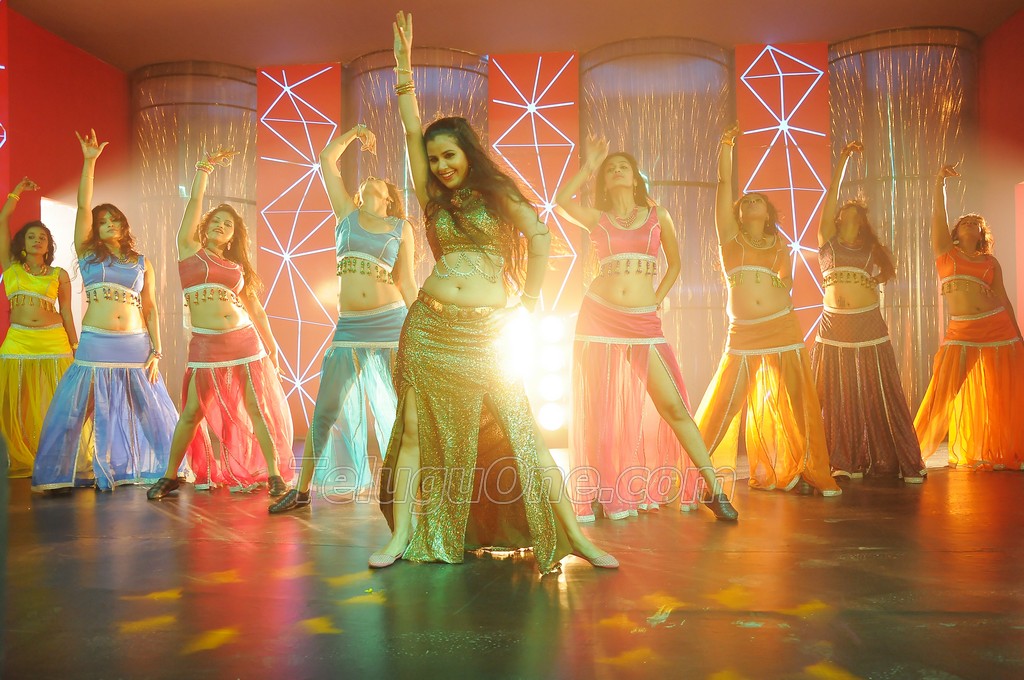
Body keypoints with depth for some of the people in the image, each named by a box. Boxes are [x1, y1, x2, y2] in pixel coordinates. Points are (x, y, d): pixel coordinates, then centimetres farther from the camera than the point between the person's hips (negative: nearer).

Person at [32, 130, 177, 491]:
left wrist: (156, 351, 0)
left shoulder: (142, 262, 12)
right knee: (79, 411, -1)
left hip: (135, 345, 1)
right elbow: (83, 206, 1)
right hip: (96, 344, 0)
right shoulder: (87, 253, 10)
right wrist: (89, 161, -4)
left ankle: (162, 471, 14)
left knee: (149, 411, 3)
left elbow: (151, 307, 8)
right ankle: (74, 473, 11)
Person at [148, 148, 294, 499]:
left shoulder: (238, 265, 14)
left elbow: (256, 308, 16)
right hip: (205, 345, -2)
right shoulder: (190, 249, 10)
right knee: (193, 413, 3)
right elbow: (194, 201, 3)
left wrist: (271, 348, 14)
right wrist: (205, 166, 4)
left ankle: (275, 474, 6)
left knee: (259, 410, 0)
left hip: (245, 341, 2)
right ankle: (170, 476, 19)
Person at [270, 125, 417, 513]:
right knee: (325, 413, 4)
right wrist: (355, 132, 20)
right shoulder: (346, 213, 13)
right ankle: (302, 490, 16)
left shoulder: (402, 228, 9)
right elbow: (326, 160, 13)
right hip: (348, 328, 2)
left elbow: (407, 283, 6)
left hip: (391, 322, -2)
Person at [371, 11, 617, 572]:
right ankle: (402, 538, 9)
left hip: (486, 331, -2)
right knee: (415, 431, 1)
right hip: (430, 326, 3)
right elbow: (412, 130, 9)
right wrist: (403, 58, 6)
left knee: (523, 435, -5)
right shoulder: (433, 200, 13)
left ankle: (575, 536, 0)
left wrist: (528, 305, 4)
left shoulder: (497, 194, 8)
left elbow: (540, 241, 6)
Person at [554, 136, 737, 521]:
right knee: (600, 408, 4)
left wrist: (656, 301, 7)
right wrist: (589, 166, -1)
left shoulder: (658, 215, 10)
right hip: (599, 316, 1)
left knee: (673, 406, -5)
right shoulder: (597, 219, 8)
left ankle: (714, 490, 3)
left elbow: (675, 264, 17)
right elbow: (561, 199, -9)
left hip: (643, 322, 0)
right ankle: (608, 494, 17)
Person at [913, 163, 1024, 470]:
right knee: (951, 395, -4)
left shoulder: (990, 262, 14)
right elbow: (938, 214, 2)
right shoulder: (945, 251, 11)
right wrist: (940, 182, -6)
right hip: (961, 333, -2)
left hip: (997, 328, 2)